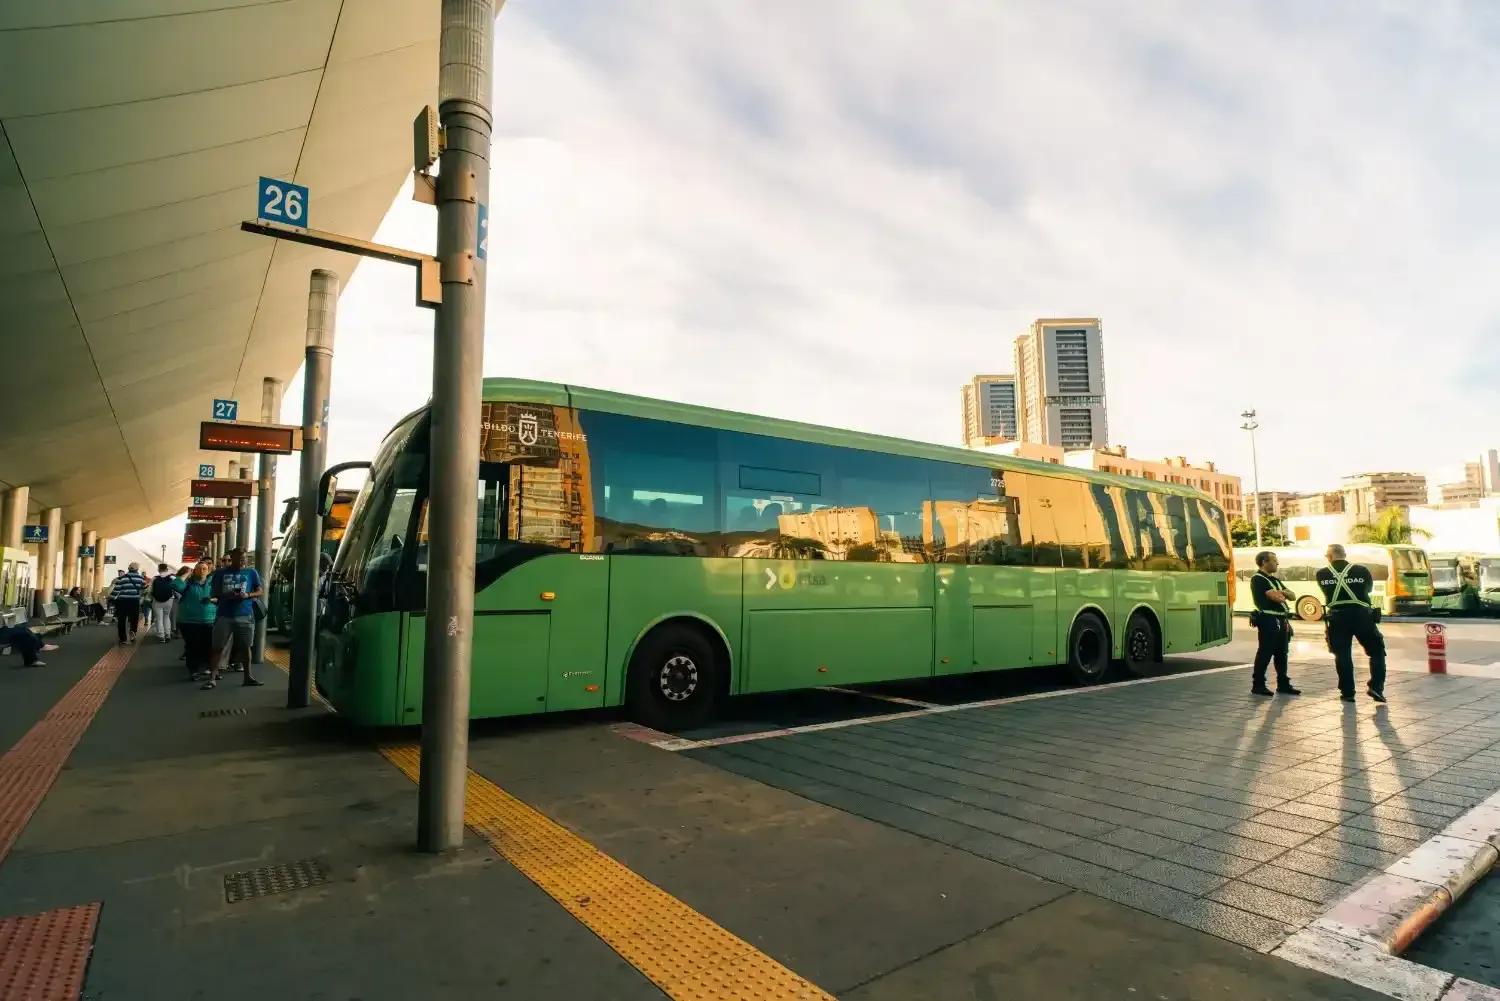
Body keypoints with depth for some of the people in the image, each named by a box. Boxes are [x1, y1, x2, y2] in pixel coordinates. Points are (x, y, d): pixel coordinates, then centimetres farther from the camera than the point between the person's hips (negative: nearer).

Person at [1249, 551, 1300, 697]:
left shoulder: (1275, 579, 19)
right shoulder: (1258, 579, -11)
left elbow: (1291, 596, 15)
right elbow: (1276, 597, -19)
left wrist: (1282, 593, -7)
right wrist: (1283, 595, 4)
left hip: (1282, 620, 9)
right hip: (1268, 620, -9)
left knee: (1282, 653, 13)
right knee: (1265, 653, -7)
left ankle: (1283, 684, 20)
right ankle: (1258, 685, -2)